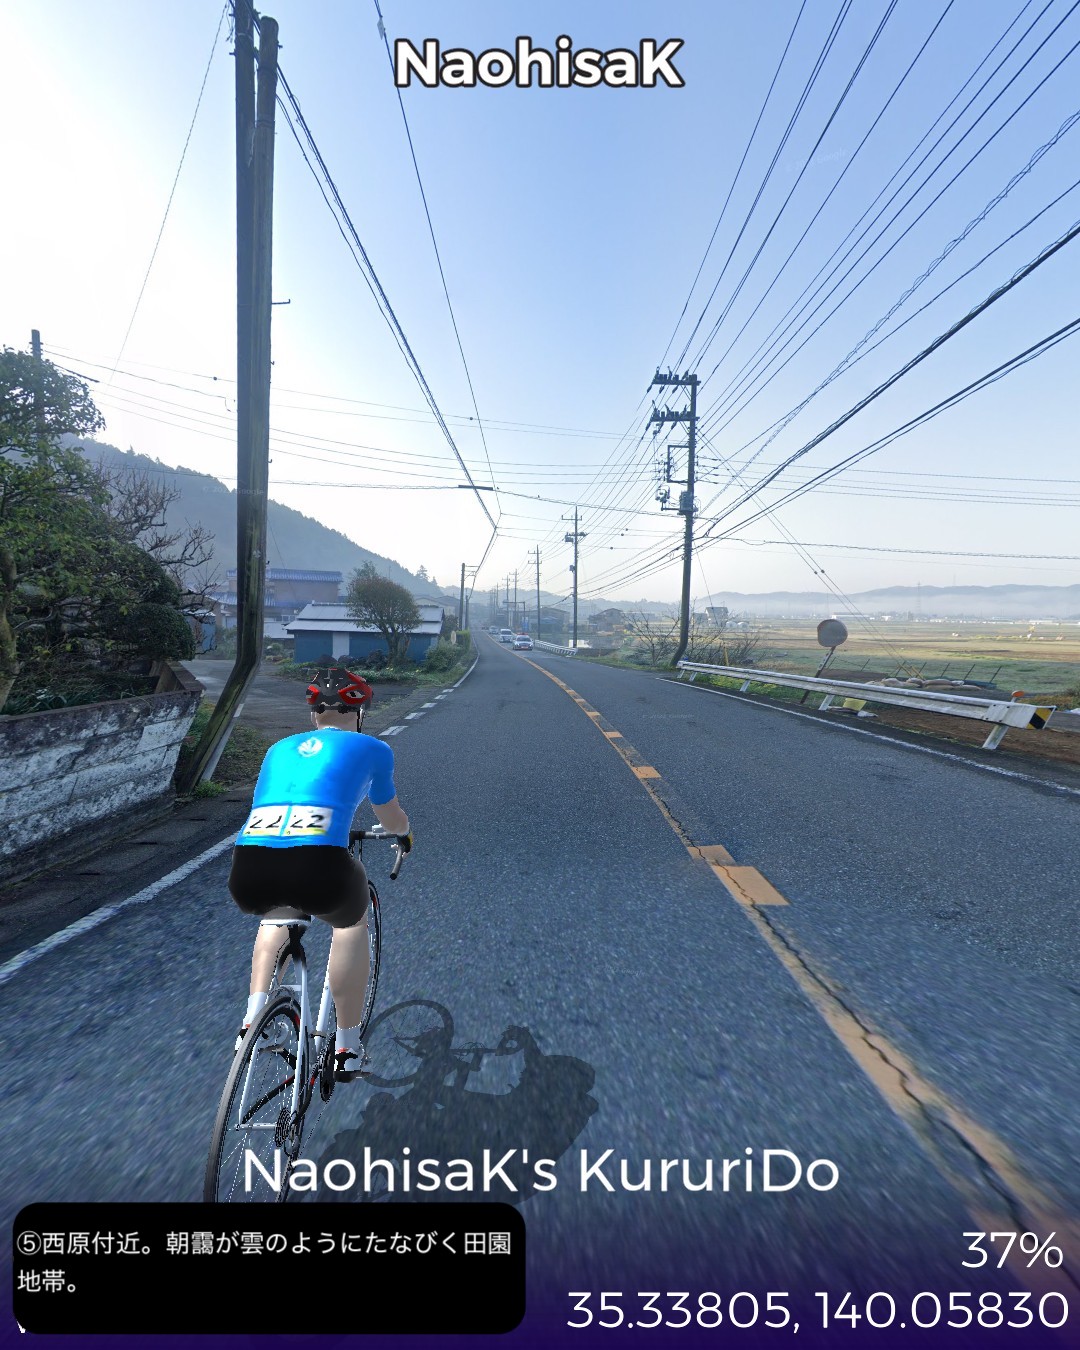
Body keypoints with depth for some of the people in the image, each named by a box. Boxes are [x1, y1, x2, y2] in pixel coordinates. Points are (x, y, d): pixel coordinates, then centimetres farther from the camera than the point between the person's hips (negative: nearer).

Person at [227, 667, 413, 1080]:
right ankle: (347, 1049, 35)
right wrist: (405, 833, 54)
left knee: (277, 913, 41)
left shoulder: (279, 748, 27)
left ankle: (252, 1020, 32)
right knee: (351, 920, 32)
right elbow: (391, 819, 31)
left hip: (248, 875, 4)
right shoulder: (371, 748, 17)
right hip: (319, 869, -4)